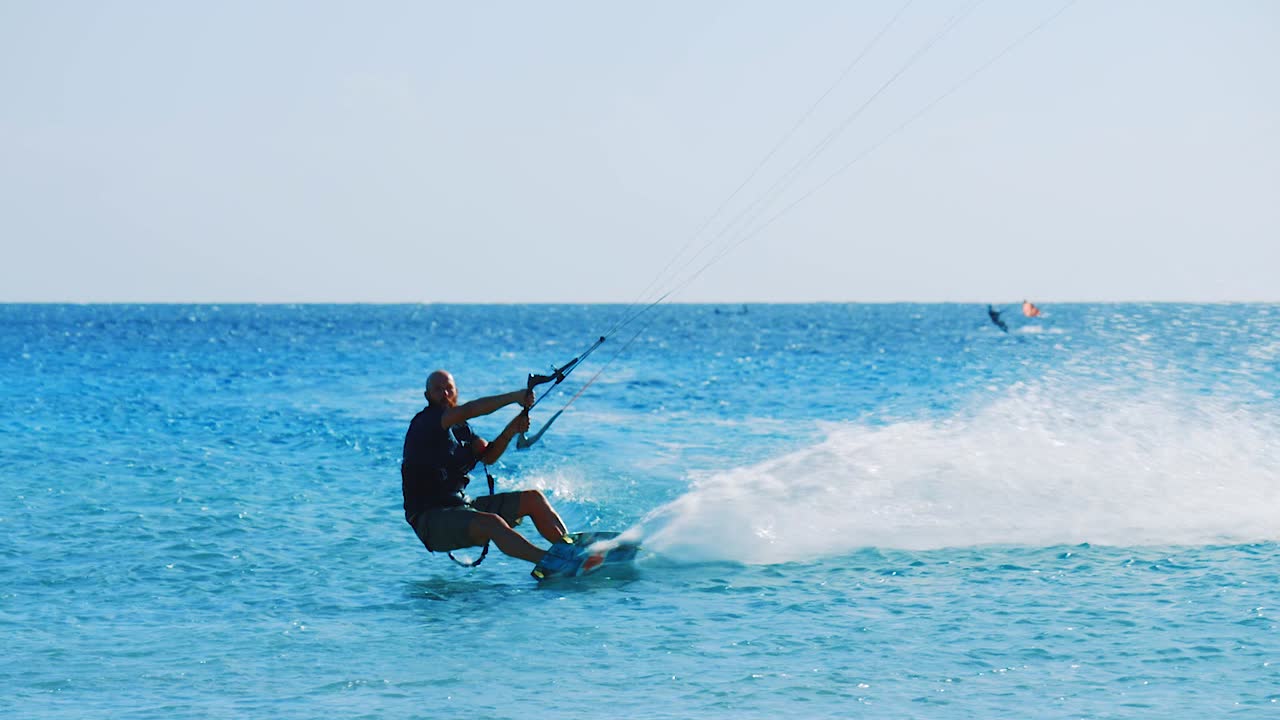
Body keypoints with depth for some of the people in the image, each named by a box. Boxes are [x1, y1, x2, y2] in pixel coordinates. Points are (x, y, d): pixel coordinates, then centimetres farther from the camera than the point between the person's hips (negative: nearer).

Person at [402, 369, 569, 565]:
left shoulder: (459, 427, 15)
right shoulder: (425, 423, -11)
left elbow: (487, 456, 3)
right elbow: (468, 410, -26)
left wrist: (510, 431, -14)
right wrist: (514, 397, -25)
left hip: (462, 504, 9)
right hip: (431, 518, -9)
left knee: (533, 498, 2)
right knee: (491, 523, -35)